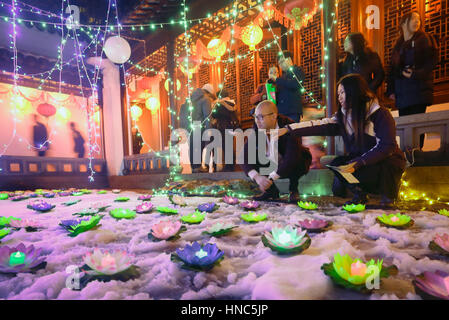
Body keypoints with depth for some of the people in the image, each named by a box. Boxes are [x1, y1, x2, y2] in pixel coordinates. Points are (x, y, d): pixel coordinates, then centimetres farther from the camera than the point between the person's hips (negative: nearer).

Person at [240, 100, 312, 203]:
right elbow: (244, 156, -20)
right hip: (272, 166, 5)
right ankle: (271, 191, 0)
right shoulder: (257, 129, -15)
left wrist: (271, 178, -39)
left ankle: (293, 190, -6)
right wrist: (257, 177, -35)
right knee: (250, 159, -15)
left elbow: (292, 158, -41)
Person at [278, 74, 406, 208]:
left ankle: (387, 197, 0)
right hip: (361, 160, 5)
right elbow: (321, 126, -11)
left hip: (389, 161, -5)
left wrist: (357, 164, -33)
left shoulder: (380, 114, -15)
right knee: (336, 164, -19)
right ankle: (359, 194, 5)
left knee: (361, 172, -32)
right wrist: (288, 129, -20)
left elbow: (387, 146, -23)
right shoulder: (343, 116, 2)